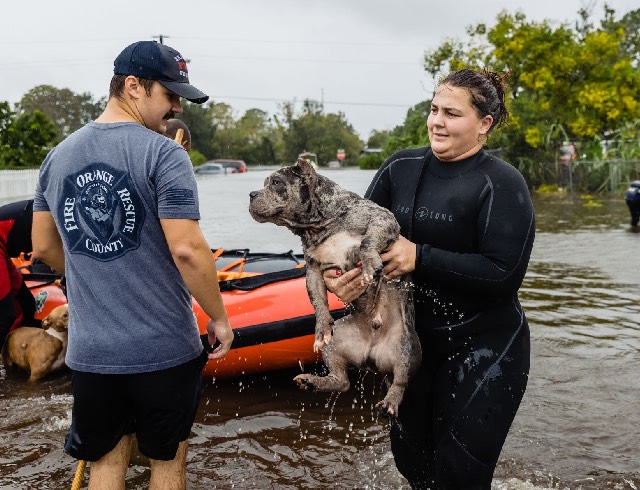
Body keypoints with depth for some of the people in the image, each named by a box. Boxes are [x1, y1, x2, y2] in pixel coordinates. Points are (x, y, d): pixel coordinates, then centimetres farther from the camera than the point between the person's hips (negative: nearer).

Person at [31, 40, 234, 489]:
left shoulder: (58, 157, 6)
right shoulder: (163, 154, -14)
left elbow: (44, 247, 13)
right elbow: (187, 250, -20)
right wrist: (219, 318, -8)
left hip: (90, 351, 5)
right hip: (164, 349, -5)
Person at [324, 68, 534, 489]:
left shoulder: (503, 185, -14)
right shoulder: (400, 168, 1)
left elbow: (504, 276, -21)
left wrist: (419, 258, -25)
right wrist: (337, 272, -21)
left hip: (483, 347, -5)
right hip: (413, 339, 5)